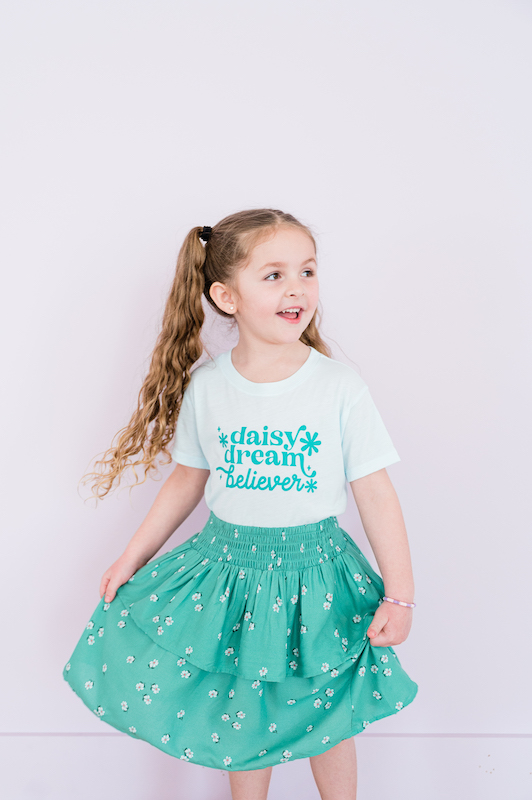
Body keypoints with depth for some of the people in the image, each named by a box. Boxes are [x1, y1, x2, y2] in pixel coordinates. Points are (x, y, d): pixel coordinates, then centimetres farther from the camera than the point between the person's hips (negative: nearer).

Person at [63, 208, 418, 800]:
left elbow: (376, 496, -9)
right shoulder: (205, 385, -7)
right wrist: (134, 556, 10)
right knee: (244, 718, 18)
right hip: (230, 569, 2)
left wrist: (399, 595, -8)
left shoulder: (341, 387, -14)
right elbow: (188, 481, 6)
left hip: (315, 571, -1)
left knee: (326, 719, 15)